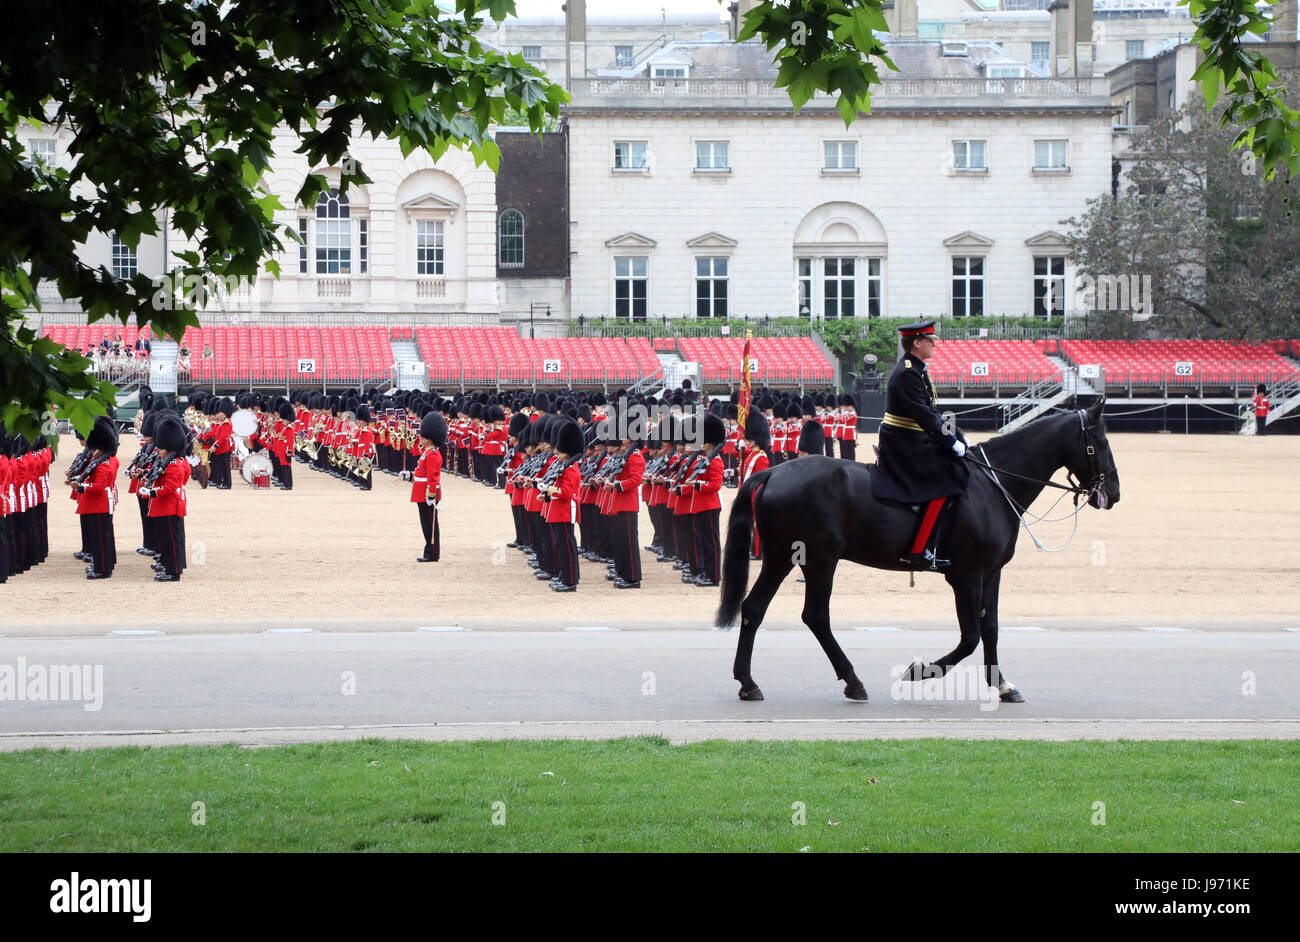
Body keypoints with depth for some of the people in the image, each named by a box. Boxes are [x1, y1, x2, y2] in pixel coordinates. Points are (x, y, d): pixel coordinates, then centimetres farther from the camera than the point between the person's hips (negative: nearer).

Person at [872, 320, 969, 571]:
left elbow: (930, 412, 19)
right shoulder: (907, 373, -17)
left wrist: (955, 436, 10)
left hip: (912, 442, 11)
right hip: (903, 445, -11)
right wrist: (952, 442, -21)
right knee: (945, 480, -19)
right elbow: (923, 415, -23)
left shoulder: (916, 370, 15)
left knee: (953, 472, 10)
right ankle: (921, 551, -21)